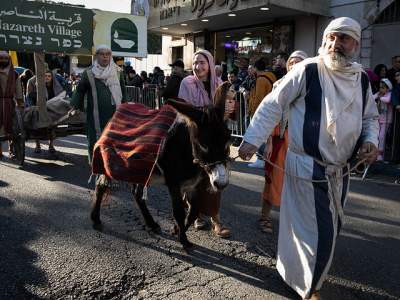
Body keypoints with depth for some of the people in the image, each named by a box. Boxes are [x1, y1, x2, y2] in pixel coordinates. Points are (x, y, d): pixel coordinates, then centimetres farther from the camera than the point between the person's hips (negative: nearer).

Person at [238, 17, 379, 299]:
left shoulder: (362, 79, 6)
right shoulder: (307, 70, -12)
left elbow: (371, 117, 19)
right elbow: (273, 105, -9)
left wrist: (371, 140, -2)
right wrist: (251, 140, -13)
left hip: (341, 170, 7)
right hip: (308, 168, -7)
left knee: (330, 228, 19)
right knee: (315, 232, 0)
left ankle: (300, 271, 45)